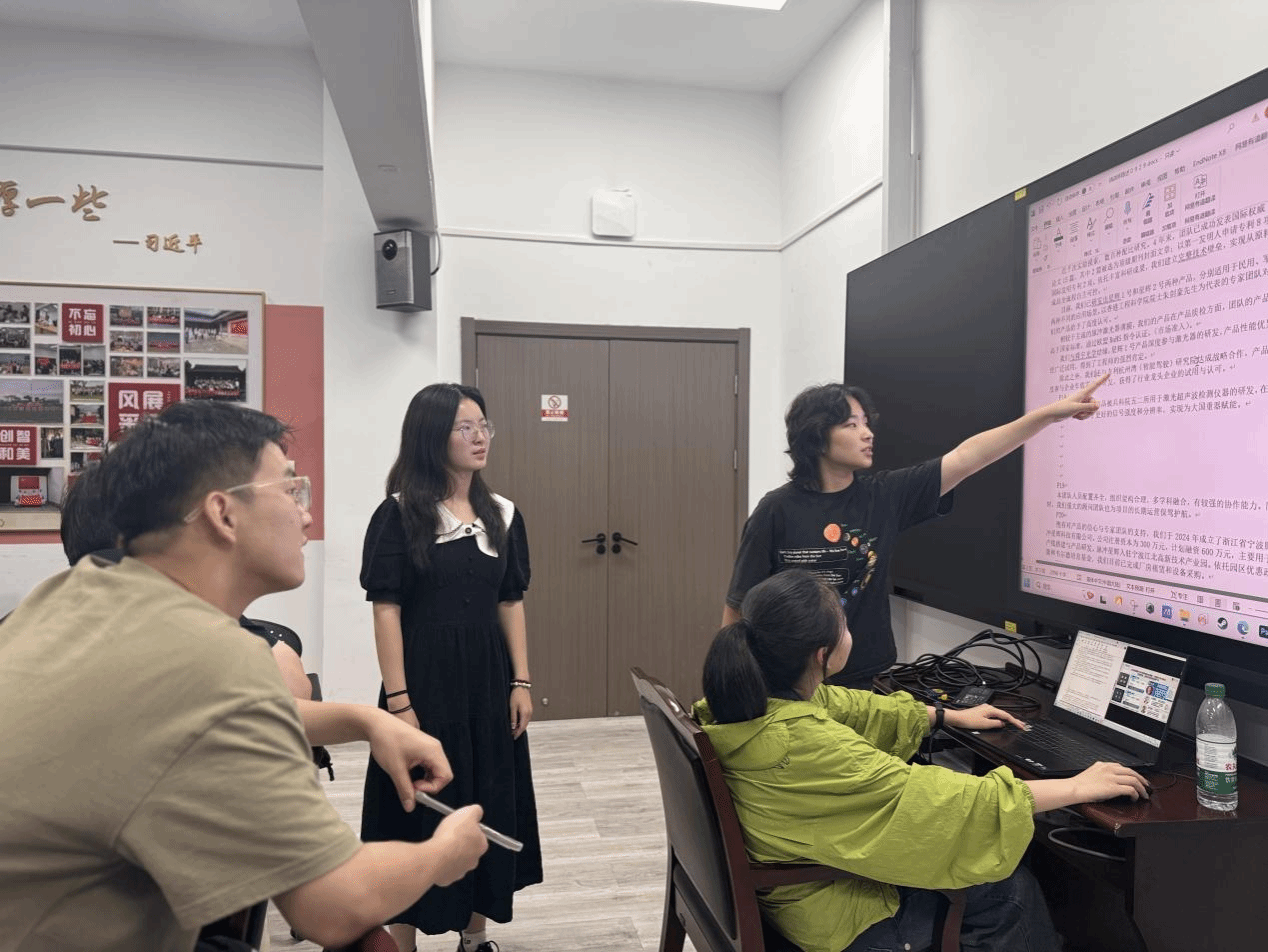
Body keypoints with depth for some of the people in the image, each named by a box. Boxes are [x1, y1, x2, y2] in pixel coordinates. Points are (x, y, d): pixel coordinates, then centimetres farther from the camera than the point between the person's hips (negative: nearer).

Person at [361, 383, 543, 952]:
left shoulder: (502, 515, 5)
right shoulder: (399, 514, -8)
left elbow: (510, 603, 8)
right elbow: (386, 610, -11)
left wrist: (521, 682, 3)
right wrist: (398, 702, -15)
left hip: (488, 680, 5)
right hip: (424, 680, -4)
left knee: (490, 808, 13)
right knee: (420, 811, 6)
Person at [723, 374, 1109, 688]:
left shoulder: (883, 496, -1)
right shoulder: (777, 511, -12)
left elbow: (966, 458, -2)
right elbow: (738, 607, -8)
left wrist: (1051, 412, -4)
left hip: (868, 682, 4)